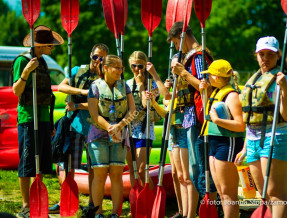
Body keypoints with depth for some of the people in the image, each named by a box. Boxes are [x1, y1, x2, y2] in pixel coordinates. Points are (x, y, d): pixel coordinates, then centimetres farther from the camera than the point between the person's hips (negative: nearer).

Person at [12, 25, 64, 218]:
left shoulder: (42, 62, 16)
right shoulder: (22, 60, -8)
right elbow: (16, 91, -14)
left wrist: (50, 124, 21)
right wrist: (26, 71, -30)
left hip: (43, 117, 8)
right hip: (28, 117, -8)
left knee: (43, 162, 8)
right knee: (27, 163, -6)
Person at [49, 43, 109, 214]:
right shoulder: (78, 71, 9)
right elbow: (62, 86, -4)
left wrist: (77, 106, -13)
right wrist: (82, 91, -17)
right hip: (76, 123, 2)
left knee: (94, 167, 5)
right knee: (70, 165, 0)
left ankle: (92, 203, 14)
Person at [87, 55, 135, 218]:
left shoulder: (124, 87, 9)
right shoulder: (95, 87, -2)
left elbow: (132, 110, 0)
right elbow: (94, 115, -9)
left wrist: (118, 127, -14)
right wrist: (110, 128, -20)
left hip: (120, 136, 3)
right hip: (99, 135, -3)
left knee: (117, 174, -2)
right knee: (100, 175, -5)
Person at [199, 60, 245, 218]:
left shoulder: (231, 95, -15)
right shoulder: (216, 92, 12)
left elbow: (241, 125, -23)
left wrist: (217, 120, -25)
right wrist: (203, 91, 17)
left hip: (227, 144, -10)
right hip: (215, 144, 10)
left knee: (228, 193, -6)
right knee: (221, 192, 13)